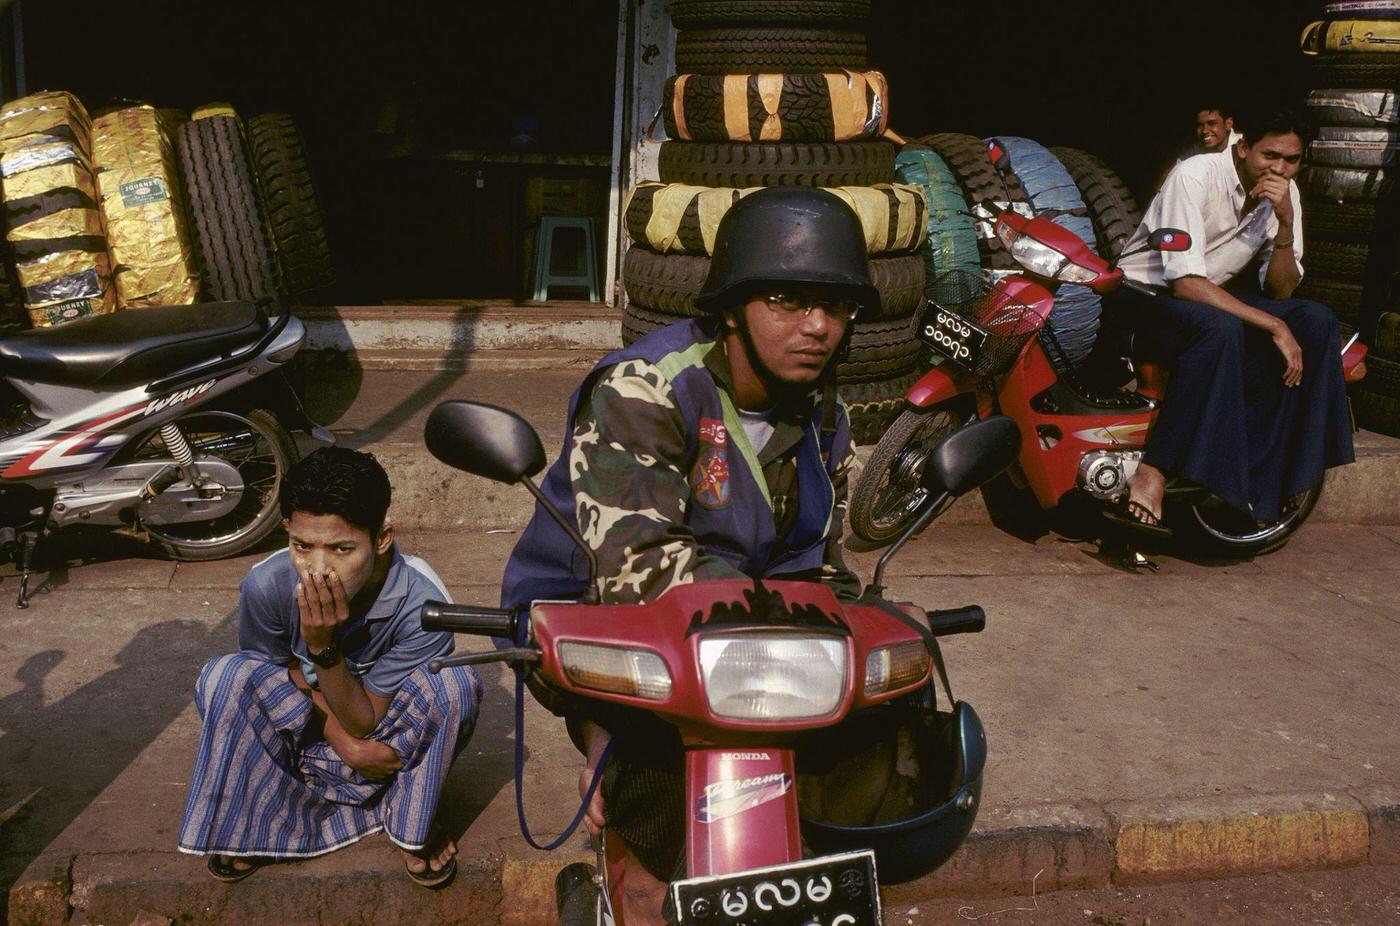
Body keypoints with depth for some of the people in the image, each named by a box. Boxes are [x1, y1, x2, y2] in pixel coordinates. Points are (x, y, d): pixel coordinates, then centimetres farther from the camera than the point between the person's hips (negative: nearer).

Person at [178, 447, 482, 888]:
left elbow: (365, 723, -22)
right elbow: (279, 677, -7)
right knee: (224, 677, -26)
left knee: (456, 685, -32)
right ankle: (250, 824, -5)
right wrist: (344, 742, -22)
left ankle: (414, 827, -7)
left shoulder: (421, 603, -32)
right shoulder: (266, 586, -27)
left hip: (390, 738, -1)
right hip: (306, 732, 1)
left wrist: (324, 646, -39)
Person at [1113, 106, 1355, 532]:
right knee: (1220, 328, -37)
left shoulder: (1285, 193, 1)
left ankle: (1256, 476, -17)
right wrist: (1273, 325, -27)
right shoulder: (1194, 176, -20)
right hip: (1146, 293, -7)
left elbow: (1279, 291, -3)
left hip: (1214, 294, 7)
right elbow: (1185, 284, -27)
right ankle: (1152, 473, -37)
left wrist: (1285, 222, -19)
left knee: (1315, 321, -14)